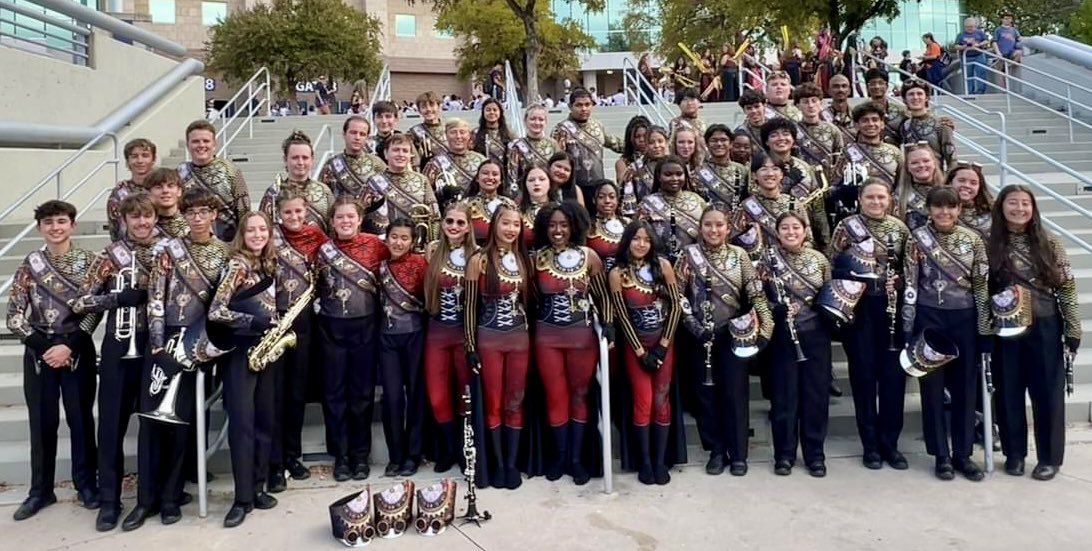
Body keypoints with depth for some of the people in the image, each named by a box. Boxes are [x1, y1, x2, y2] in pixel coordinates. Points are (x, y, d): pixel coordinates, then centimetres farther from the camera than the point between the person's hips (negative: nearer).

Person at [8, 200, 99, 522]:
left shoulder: (88, 261, 0)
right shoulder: (30, 264, 4)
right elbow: (14, 315, 2)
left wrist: (70, 345, -13)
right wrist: (42, 345, -9)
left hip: (77, 351, -1)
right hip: (38, 351, 2)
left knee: (80, 418, 5)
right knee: (42, 422, 7)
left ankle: (86, 484, 17)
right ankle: (41, 490, 20)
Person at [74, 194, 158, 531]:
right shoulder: (111, 255, -2)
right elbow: (81, 302, -6)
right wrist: (125, 297, -18)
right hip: (120, 347, -2)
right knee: (112, 422, 1)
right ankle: (109, 500, 11)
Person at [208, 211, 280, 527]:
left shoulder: (268, 264, 12)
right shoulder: (237, 265, -9)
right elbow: (215, 312, -17)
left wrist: (276, 327, 4)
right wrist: (256, 322, -19)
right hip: (241, 350, -7)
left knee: (265, 420, 9)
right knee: (242, 422, -6)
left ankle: (258, 488, 19)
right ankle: (243, 498, 1)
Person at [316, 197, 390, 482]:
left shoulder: (375, 245, -2)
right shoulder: (323, 250, 2)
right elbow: (315, 287, 12)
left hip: (364, 326, -1)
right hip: (332, 327, 1)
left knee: (362, 392, 6)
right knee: (335, 392, 5)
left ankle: (361, 454, 18)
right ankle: (340, 455, 16)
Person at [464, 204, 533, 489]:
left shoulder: (523, 259, 6)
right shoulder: (479, 260, -7)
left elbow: (528, 300, 12)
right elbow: (471, 305, -6)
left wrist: (530, 333, 7)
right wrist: (470, 347, -9)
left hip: (520, 337, 4)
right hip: (489, 339, -3)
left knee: (515, 403, 8)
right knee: (494, 404, 6)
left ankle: (512, 463, 18)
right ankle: (497, 464, 18)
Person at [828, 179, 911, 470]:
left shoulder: (900, 228, 6)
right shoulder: (846, 226, -1)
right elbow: (833, 266, 0)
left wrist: (898, 281, -7)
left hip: (891, 306, 2)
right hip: (858, 306, -2)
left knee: (893, 372, 3)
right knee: (863, 372, 2)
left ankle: (890, 443, 15)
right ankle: (870, 444, 13)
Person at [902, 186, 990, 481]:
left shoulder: (973, 240, 2)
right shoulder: (917, 238, -4)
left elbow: (981, 285, 4)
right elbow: (909, 283, -5)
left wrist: (984, 329, 1)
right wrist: (909, 328, -8)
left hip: (964, 318, 2)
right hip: (929, 318, -2)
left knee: (965, 386, 8)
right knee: (932, 387, 4)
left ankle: (962, 454, 21)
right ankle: (941, 455, 15)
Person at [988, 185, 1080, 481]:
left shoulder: (1049, 243, -1)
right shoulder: (990, 244, -1)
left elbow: (1066, 289, -1)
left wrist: (1073, 331, -4)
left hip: (1045, 328, 0)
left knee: (1048, 392, 6)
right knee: (1009, 393, 8)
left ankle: (1049, 457, 20)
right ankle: (1014, 453, 23)